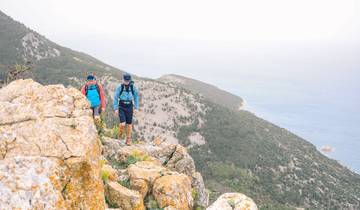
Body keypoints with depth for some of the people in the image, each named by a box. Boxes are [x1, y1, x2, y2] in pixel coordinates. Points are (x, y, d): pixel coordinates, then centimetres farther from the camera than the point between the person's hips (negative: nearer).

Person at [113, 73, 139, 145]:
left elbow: (136, 97, 7)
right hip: (121, 107, -2)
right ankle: (120, 136, 15)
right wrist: (116, 108, -8)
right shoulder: (120, 87, -8)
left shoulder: (133, 87, -3)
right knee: (122, 124, -13)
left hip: (129, 107, 2)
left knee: (129, 124, 4)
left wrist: (136, 108, 3)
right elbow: (115, 98, -3)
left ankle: (129, 140, 16)